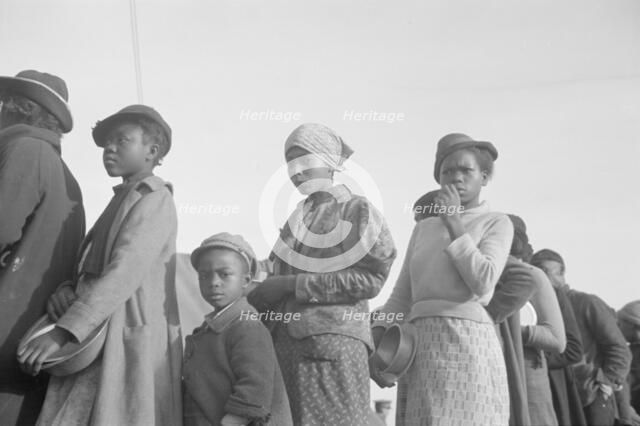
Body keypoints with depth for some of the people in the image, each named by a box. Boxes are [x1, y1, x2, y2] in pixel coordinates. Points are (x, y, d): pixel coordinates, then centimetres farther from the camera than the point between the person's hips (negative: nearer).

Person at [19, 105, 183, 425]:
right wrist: (67, 290, -3)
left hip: (129, 341, -8)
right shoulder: (123, 201, 24)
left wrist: (62, 331, -25)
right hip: (97, 338, 8)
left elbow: (125, 274, -19)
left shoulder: (154, 201, -6)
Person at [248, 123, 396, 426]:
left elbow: (370, 279, -9)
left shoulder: (357, 209, 3)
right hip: (284, 341, 5)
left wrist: (294, 284, -11)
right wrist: (256, 299, -2)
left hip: (334, 340, -5)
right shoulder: (295, 217, 18)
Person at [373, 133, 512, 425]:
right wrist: (373, 342, 2)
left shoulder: (498, 224, 8)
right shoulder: (423, 229, 23)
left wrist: (454, 223, -7)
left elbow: (482, 283, -10)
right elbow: (402, 298, 18)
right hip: (423, 347, 5)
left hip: (467, 343, -5)